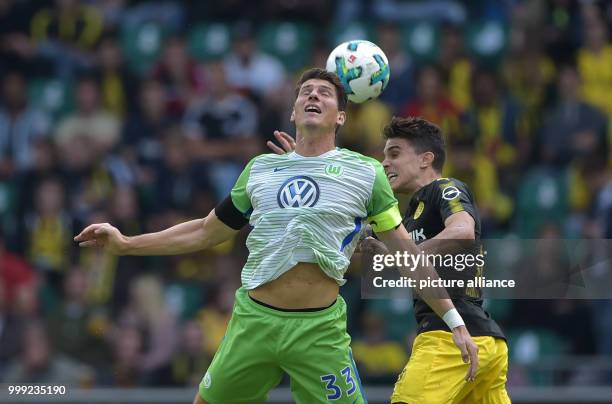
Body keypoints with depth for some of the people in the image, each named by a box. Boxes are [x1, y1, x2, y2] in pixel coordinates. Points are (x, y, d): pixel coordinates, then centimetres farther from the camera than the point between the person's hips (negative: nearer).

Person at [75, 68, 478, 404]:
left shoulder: (366, 173, 1)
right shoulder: (260, 169, 10)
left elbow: (407, 252, 4)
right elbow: (206, 231, 20)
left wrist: (455, 320, 0)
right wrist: (124, 243, 16)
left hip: (320, 329, -3)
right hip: (253, 319, 3)